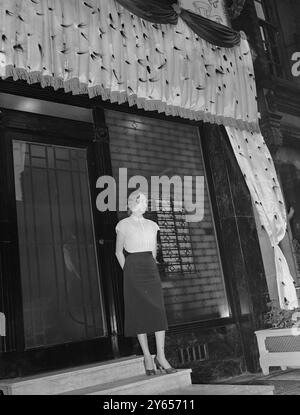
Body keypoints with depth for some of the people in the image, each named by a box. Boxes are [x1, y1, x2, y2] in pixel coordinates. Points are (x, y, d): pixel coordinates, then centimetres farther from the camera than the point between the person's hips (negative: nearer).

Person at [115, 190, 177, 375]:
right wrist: (128, 271, -2)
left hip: (151, 269, 4)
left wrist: (153, 267, 12)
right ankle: (147, 356, 7)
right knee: (139, 312, -2)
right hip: (133, 269, -4)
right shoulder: (124, 225, 1)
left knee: (158, 310, -4)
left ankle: (161, 356, 1)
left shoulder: (152, 225, 13)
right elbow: (119, 252, 3)